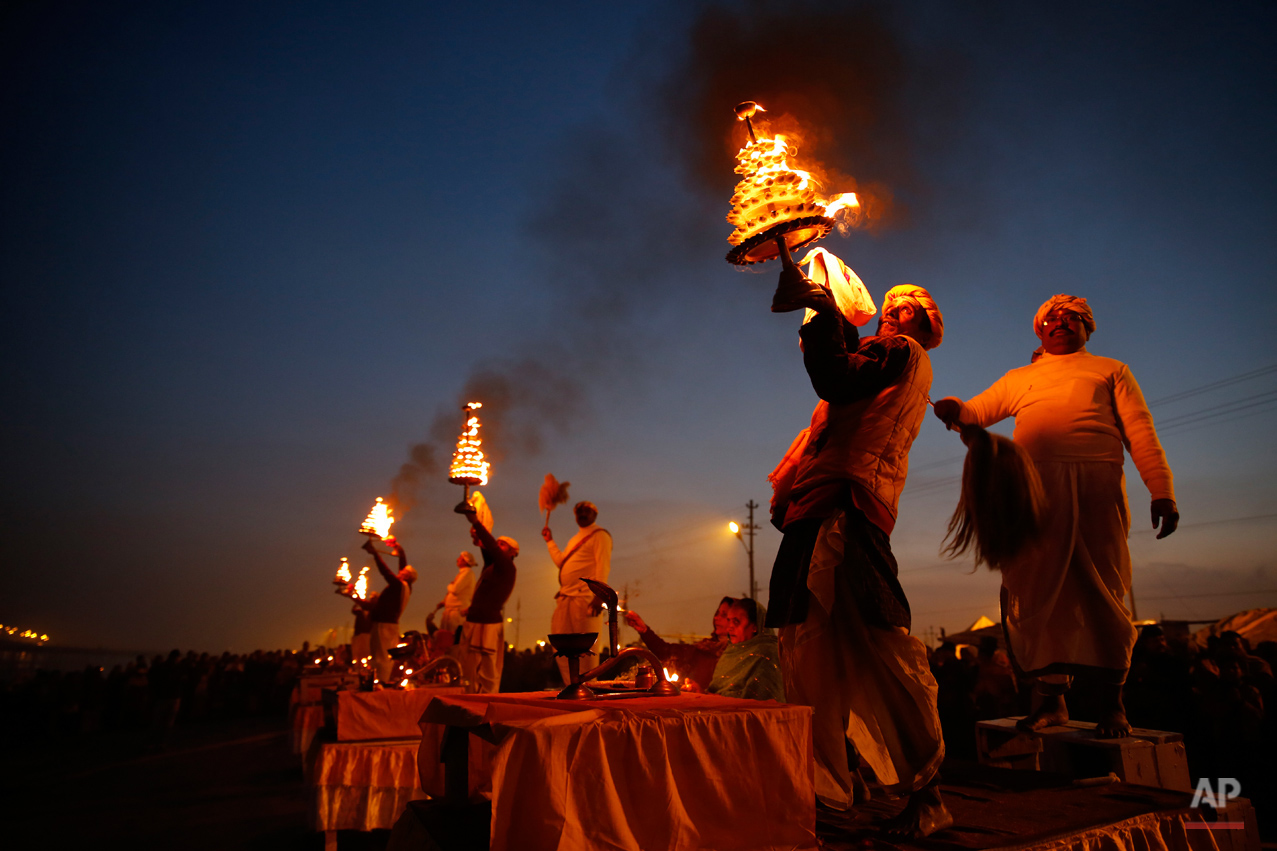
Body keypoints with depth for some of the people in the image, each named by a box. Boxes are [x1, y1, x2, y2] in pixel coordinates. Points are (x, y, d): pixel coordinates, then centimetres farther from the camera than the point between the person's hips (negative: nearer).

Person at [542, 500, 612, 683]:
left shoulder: (600, 535, 0)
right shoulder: (576, 539, 27)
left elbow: (603, 566, -11)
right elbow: (561, 562, 29)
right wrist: (550, 541, 32)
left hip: (586, 597, -9)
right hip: (566, 597, 9)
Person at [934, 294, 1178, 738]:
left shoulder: (1111, 370, 22)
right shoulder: (1019, 378, 28)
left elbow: (1141, 433, 11)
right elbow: (977, 411, 16)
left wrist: (1162, 492, -2)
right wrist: (954, 409, -9)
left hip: (1095, 488, -1)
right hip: (1032, 490, 2)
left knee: (1100, 592, -4)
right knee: (1037, 593, -3)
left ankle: (1111, 702, 8)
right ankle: (1051, 698, 5)